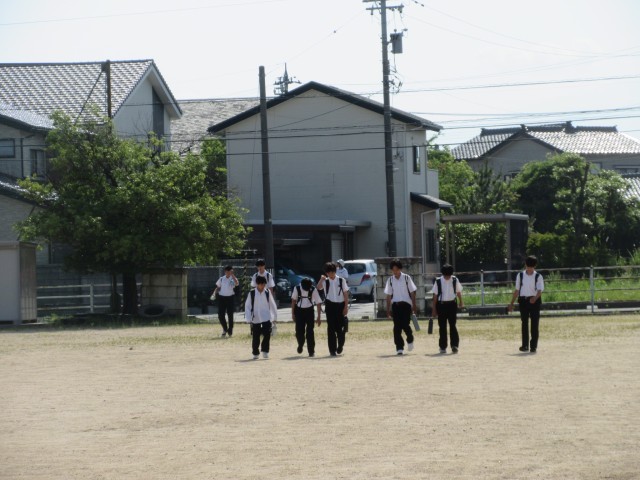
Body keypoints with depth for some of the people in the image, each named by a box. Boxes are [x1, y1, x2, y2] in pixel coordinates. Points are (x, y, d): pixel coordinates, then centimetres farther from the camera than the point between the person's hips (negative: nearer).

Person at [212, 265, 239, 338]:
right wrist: (215, 293, -5)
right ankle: (225, 329, 19)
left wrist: (232, 275, -21)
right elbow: (218, 287, 14)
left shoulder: (233, 279, -1)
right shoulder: (221, 279, 9)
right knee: (220, 315, -3)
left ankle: (230, 330, 14)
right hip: (221, 297, 2)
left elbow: (237, 283, -22)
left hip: (230, 297, -2)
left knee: (230, 315, 0)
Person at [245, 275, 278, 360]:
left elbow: (272, 305, 9)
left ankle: (265, 351, 3)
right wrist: (248, 319, -8)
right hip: (255, 319, -1)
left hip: (266, 318, 1)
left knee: (267, 334, -13)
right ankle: (255, 353, 19)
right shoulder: (252, 293, -4)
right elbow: (247, 306, -2)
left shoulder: (267, 293, 1)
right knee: (255, 337, 5)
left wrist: (274, 317, 10)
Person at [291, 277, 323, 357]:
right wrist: (293, 313, 1)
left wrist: (319, 317, -11)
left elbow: (318, 303, -10)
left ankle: (311, 351, 0)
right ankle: (300, 344, 28)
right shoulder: (297, 288, -11)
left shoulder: (313, 290, -14)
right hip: (299, 311, 1)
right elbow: (293, 300, 0)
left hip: (309, 311, -1)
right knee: (299, 331, -2)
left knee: (310, 331, -6)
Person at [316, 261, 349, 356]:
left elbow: (346, 294, 3)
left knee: (340, 327, 2)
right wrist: (321, 280, -28)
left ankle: (340, 346, 27)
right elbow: (318, 288, -16)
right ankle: (332, 350, 2)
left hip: (340, 305, 0)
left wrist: (346, 307, -2)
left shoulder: (341, 280, 2)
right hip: (330, 306, 0)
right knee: (331, 328, -2)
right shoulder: (325, 281, 2)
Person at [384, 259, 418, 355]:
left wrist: (414, 306, -2)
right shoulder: (390, 280, 6)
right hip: (395, 305, 2)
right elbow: (389, 295, 9)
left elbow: (412, 292, 2)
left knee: (405, 325, -9)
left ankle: (410, 340, 21)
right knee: (397, 327, -3)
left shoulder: (407, 278, -1)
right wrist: (388, 309, 6)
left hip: (406, 304, -2)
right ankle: (399, 348, 2)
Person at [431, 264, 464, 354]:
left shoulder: (455, 280, -1)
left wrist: (461, 302, 12)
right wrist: (434, 308, -1)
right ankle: (442, 347, 13)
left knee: (452, 325, -7)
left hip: (452, 304, 0)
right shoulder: (438, 281, -5)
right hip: (441, 305, 0)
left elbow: (458, 292, 11)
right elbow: (435, 295, -1)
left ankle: (455, 345, -9)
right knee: (442, 326, 5)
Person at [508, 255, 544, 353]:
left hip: (534, 300, -2)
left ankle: (534, 346, 2)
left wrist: (535, 298, -34)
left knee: (535, 324, -3)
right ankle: (525, 345, 11)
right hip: (523, 300, 2)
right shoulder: (520, 275, 5)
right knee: (524, 323, 5)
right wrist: (511, 303, 9)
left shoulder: (538, 276, -2)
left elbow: (540, 290, -13)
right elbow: (517, 290, 11)